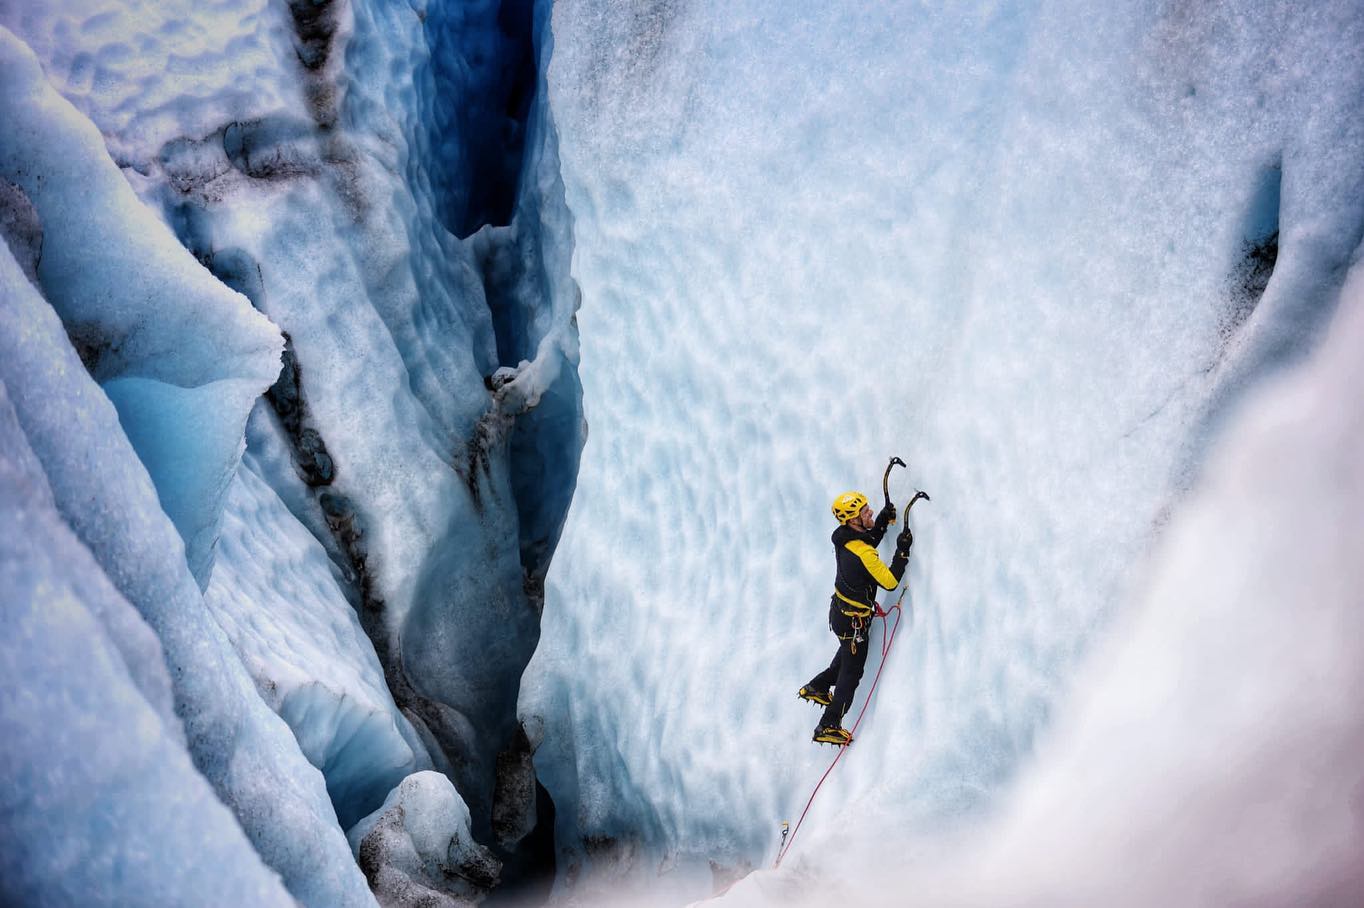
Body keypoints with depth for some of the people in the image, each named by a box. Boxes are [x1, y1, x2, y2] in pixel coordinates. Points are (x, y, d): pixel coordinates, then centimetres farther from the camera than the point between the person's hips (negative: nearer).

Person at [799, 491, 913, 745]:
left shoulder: (846, 537, -6)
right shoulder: (861, 553, -33)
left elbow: (867, 542, 16)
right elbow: (890, 581, -29)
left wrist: (883, 519, 4)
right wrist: (902, 551, -24)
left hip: (840, 610, 8)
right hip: (853, 621, -8)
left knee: (846, 657, 34)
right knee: (851, 673, 6)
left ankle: (817, 687, 46)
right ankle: (828, 727, 12)